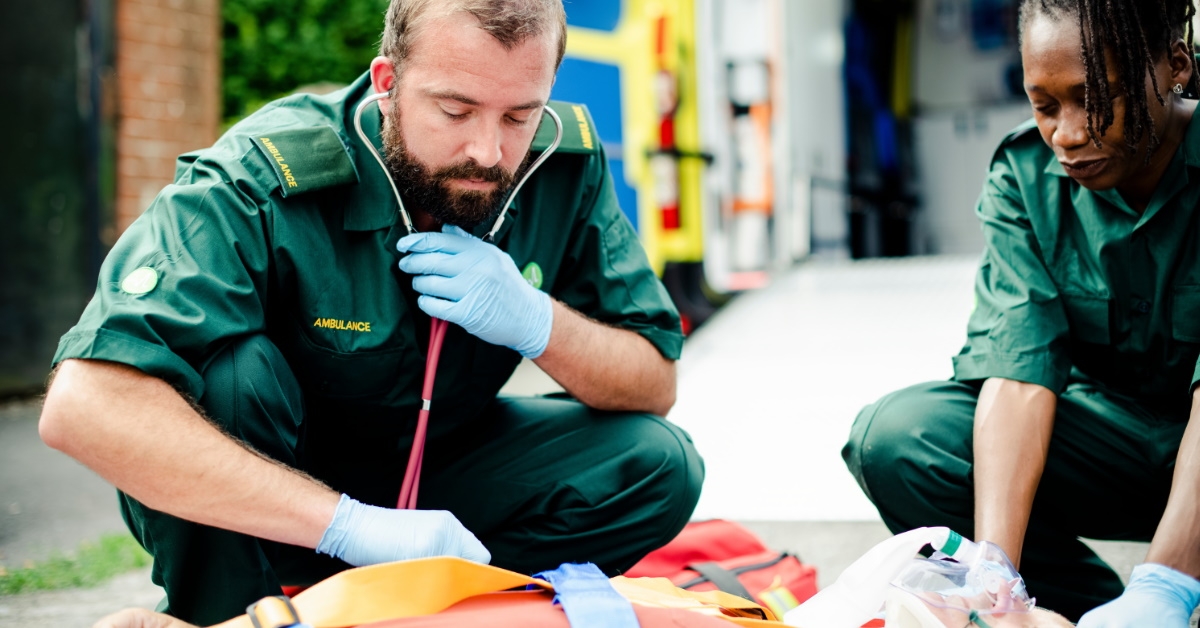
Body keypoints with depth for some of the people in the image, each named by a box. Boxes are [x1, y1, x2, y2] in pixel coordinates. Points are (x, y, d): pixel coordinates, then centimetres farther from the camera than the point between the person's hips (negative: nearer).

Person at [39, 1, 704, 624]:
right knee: (230, 368, -33)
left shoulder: (566, 163, -16)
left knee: (658, 465, -15)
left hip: (434, 476, 4)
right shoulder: (262, 180, -30)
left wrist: (537, 322, -31)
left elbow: (655, 384, -8)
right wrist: (352, 525, -46)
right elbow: (82, 406, -42)